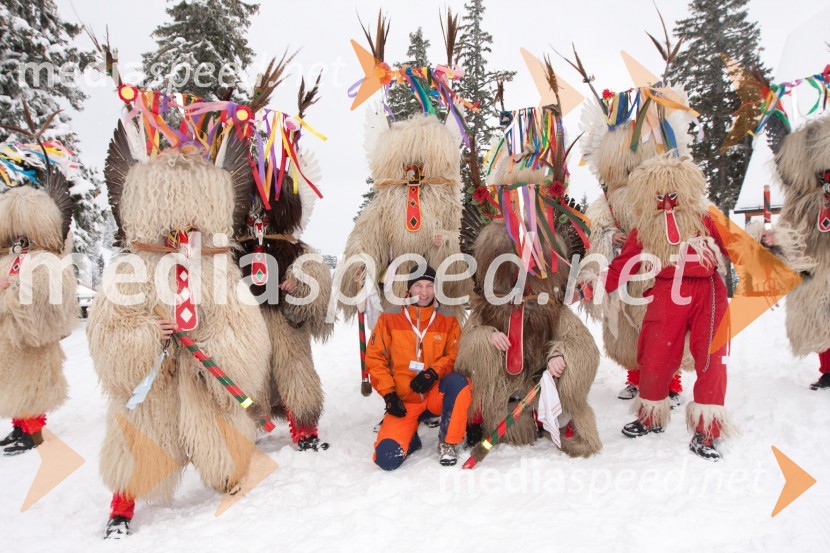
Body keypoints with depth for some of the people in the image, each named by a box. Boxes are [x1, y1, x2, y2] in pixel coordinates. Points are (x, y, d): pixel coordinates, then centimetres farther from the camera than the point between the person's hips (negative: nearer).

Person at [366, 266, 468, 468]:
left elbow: (455, 356, 0)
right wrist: (388, 394, -10)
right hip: (403, 402, -1)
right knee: (387, 458, -21)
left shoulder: (448, 322, 5)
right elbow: (374, 359, 1)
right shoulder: (389, 319, 2)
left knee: (458, 381, -34)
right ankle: (410, 438, 15)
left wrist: (434, 372, -20)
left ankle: (448, 442, -11)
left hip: (436, 394, 1)